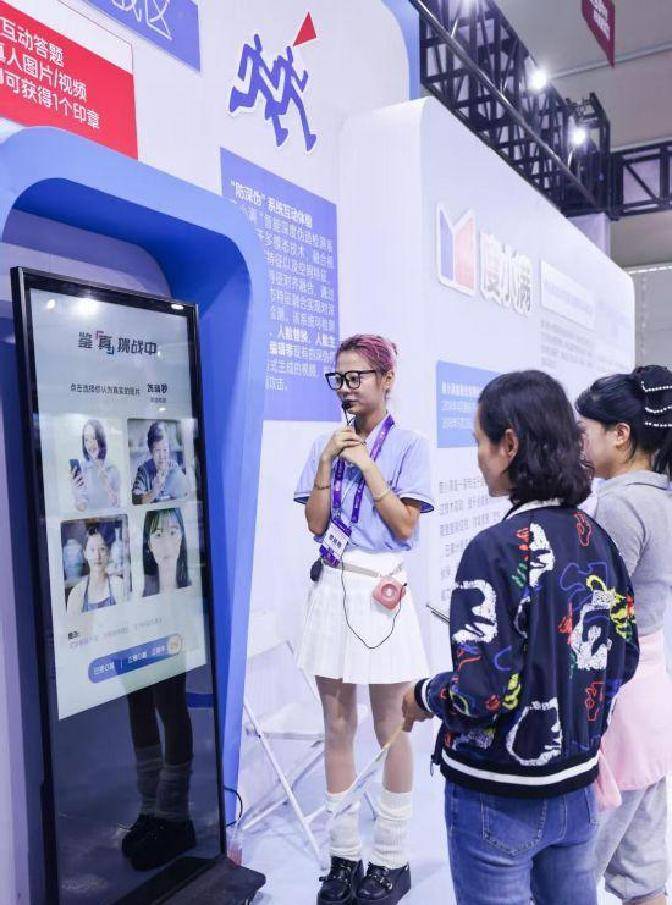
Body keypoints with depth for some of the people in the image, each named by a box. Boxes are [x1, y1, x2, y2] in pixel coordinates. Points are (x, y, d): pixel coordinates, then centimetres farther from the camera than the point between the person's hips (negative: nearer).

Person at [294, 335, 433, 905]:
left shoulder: (408, 445, -3)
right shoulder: (326, 445, 8)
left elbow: (406, 525, -10)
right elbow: (315, 524, 2)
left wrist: (366, 465, -12)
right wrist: (327, 462, -7)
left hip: (381, 591, -4)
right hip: (333, 590, 4)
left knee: (389, 728, 7)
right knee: (338, 727, 11)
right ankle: (344, 856, 27)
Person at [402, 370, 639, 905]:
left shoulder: (496, 550, -24)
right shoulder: (598, 540, -2)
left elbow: (483, 692, -25)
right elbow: (622, 659, 5)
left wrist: (422, 698, -6)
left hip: (499, 799, -6)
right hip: (577, 785, 6)